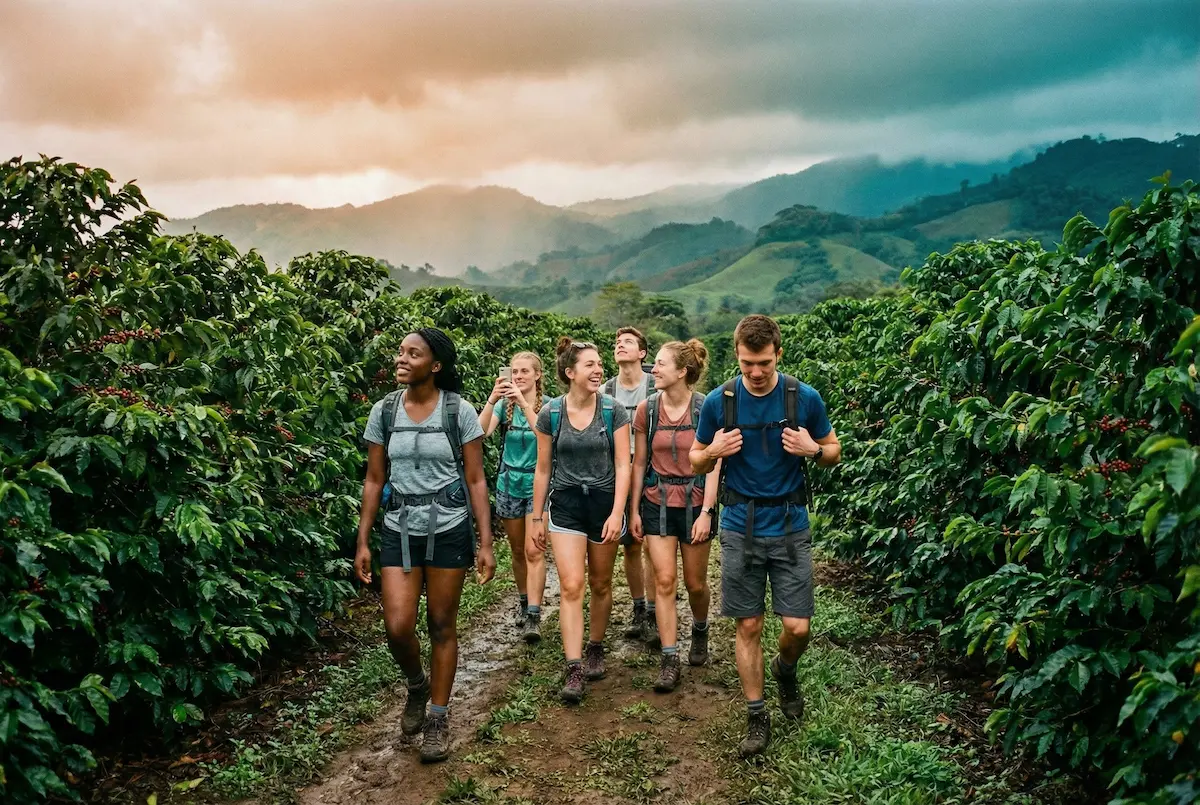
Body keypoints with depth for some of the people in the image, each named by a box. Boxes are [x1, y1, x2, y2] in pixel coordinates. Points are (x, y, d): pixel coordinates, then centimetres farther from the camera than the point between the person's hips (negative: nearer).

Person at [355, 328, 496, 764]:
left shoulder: (459, 411, -6)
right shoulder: (384, 411, 1)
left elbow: (475, 480, -3)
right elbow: (374, 480, 5)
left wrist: (486, 542, -7)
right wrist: (362, 542, 3)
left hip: (449, 530, -2)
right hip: (399, 530, 2)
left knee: (442, 626, 6)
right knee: (398, 627, -6)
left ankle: (438, 718, 24)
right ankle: (417, 685, 28)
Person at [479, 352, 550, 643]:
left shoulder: (548, 405, -7)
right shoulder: (504, 404, 1)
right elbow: (481, 432, -15)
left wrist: (524, 403, -33)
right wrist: (492, 398, -28)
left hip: (537, 484, -3)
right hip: (510, 483, 4)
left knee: (534, 551, -11)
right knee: (518, 551, 14)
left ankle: (533, 616, -11)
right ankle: (523, 602, 32)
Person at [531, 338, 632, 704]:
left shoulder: (613, 411, -5)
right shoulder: (550, 413, -3)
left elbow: (622, 466, -5)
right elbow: (543, 469, 5)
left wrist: (617, 513, -13)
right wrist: (538, 517, 8)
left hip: (604, 501, 1)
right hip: (565, 504, 0)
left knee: (600, 584, 12)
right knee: (570, 587, -10)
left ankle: (595, 649, 33)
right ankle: (573, 672, -7)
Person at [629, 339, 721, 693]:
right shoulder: (646, 410, -2)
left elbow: (713, 465, -9)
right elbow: (639, 463, 4)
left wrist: (706, 512, -14)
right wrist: (634, 510, 4)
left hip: (695, 503, -1)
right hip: (657, 503, 2)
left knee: (695, 583, 10)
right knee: (664, 581, -4)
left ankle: (700, 631, 41)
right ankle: (670, 660, 4)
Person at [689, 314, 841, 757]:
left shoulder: (805, 398, -6)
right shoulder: (718, 401, -4)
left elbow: (834, 451, 8)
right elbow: (696, 462, 7)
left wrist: (813, 450, -15)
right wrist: (714, 451, -16)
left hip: (790, 526, 0)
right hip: (740, 529, 0)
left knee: (797, 627, -1)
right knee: (749, 627, 6)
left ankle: (785, 670, 34)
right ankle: (756, 716, 22)